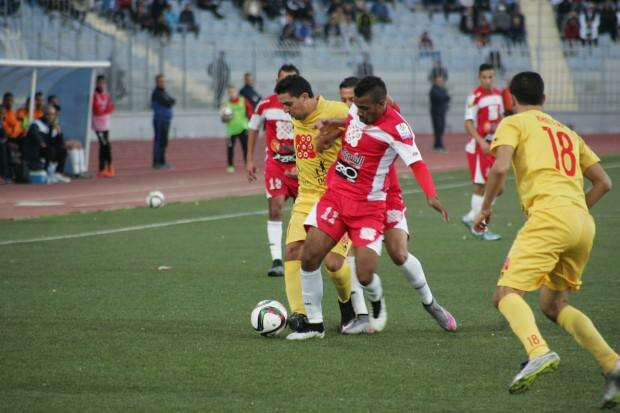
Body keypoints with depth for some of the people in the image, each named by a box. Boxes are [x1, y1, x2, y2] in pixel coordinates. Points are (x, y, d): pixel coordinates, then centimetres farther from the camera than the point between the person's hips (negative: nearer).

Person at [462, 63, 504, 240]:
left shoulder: (498, 94, 8)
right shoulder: (475, 97, -15)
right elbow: (468, 123, -19)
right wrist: (482, 142, -29)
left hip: (493, 144, 7)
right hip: (477, 146, -7)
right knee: (481, 186, -4)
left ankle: (471, 217, 21)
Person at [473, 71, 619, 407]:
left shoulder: (514, 123, 10)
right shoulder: (568, 132, 29)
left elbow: (500, 167, -8)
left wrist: (486, 207, 6)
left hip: (548, 215, -7)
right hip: (583, 223, 7)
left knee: (507, 293, -11)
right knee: (553, 304, 18)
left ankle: (538, 352, -41)